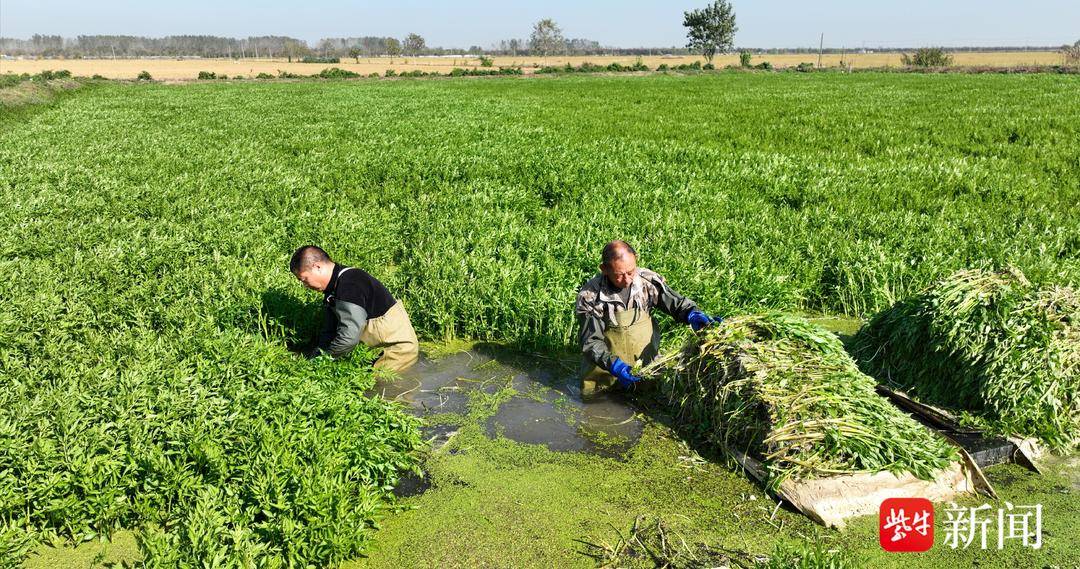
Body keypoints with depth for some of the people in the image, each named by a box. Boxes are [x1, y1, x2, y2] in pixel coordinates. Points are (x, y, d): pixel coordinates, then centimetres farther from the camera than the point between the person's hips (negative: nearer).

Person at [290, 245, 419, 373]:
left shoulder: (350, 284, -27)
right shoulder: (334, 285, 6)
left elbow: (349, 336, -32)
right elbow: (328, 329, 11)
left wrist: (323, 354, -18)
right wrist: (319, 349, -6)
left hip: (399, 348, -9)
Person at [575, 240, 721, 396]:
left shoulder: (647, 281, -13)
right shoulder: (590, 296, -20)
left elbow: (677, 303, -1)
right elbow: (590, 341, -18)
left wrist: (694, 315, -23)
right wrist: (614, 365, -33)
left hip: (647, 363, 2)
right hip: (605, 367, -2)